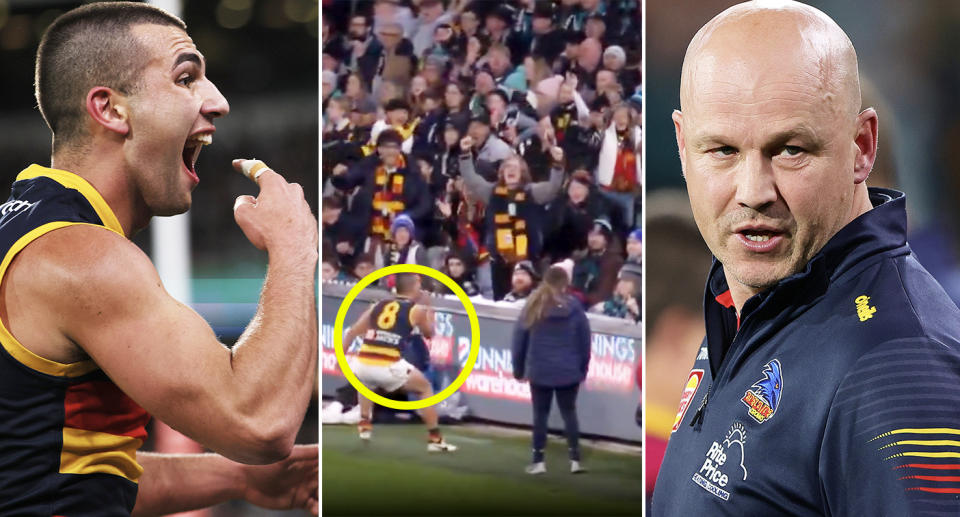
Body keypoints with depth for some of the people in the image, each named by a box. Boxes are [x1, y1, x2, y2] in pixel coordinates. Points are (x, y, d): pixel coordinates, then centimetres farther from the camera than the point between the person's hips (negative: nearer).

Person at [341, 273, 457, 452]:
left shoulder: (378, 306, 21)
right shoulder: (417, 309, 10)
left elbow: (352, 333, 18)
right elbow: (429, 334, 28)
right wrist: (429, 314, 45)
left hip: (363, 363, 4)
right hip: (388, 366, -4)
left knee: (366, 381, 41)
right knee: (425, 389, 20)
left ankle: (365, 425, 30)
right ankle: (435, 439, 15)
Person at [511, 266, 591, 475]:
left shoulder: (533, 306, 0)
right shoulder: (573, 307, -3)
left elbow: (519, 339, 2)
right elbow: (585, 341, 0)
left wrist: (519, 368, 11)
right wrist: (583, 369, 10)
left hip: (539, 371, 0)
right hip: (568, 372, 0)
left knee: (540, 414, 8)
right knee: (569, 413, 10)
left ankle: (538, 461, 7)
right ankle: (575, 460, 4)